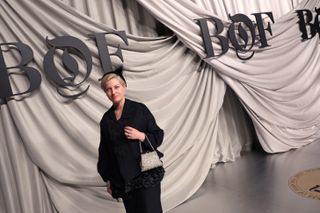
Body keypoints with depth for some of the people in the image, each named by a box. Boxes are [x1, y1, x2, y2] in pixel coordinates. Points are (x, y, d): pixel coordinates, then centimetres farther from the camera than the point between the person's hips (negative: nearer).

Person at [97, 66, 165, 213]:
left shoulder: (139, 109, -4)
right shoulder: (106, 119, 7)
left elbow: (158, 137, 0)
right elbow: (104, 151, 13)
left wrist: (140, 135, -17)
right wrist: (108, 179, 12)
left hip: (146, 175, -3)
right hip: (122, 179, 4)